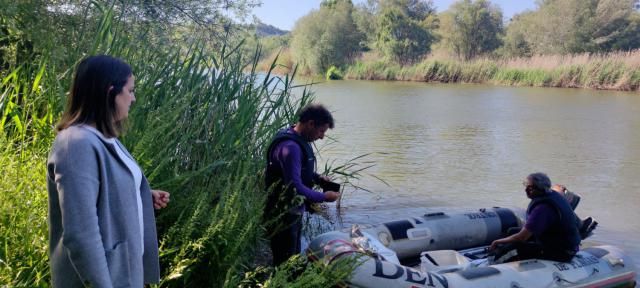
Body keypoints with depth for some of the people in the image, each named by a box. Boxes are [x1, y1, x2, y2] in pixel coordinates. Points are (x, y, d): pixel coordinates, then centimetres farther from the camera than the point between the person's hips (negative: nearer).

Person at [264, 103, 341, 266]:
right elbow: (295, 188, -28)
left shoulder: (299, 141, 7)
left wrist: (317, 177, 6)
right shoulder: (290, 147, -26)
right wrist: (324, 197, -18)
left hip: (294, 212, 10)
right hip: (283, 216, -10)